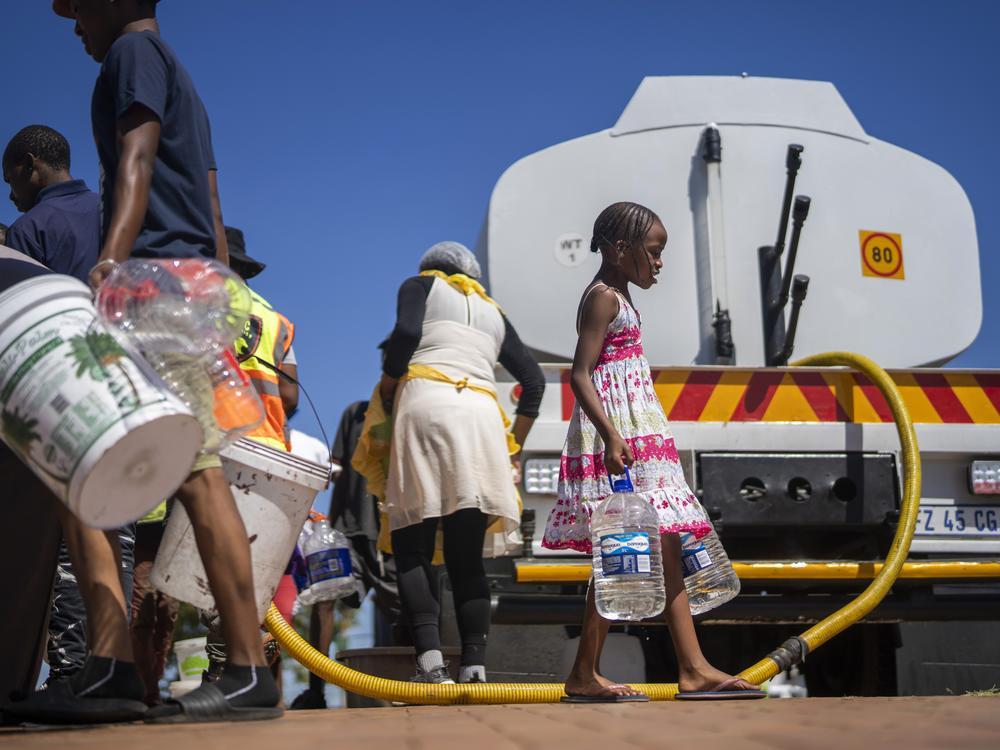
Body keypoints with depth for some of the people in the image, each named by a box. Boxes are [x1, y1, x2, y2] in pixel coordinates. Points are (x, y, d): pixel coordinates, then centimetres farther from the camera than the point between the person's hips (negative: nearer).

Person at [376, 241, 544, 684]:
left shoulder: (421, 285, 19)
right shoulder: (493, 313, 30)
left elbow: (406, 332, -3)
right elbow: (533, 380, 26)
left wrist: (387, 385, 10)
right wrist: (515, 443, 33)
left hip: (425, 400, -4)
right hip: (482, 414, 4)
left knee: (412, 550, -5)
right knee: (467, 556, 3)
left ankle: (430, 658, -23)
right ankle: (474, 666, -10)